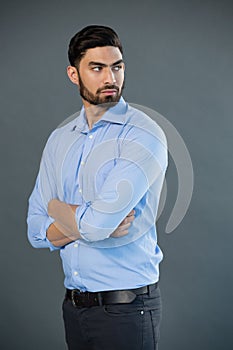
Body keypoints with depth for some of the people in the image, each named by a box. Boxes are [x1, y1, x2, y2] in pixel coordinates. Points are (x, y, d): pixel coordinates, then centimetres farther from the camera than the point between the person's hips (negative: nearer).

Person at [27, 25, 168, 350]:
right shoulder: (59, 140, 8)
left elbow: (96, 223, -22)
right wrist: (94, 222, -13)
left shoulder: (143, 135, -12)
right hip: (74, 306, 5)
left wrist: (58, 208, -2)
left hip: (126, 308, -5)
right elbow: (36, 231, 3)